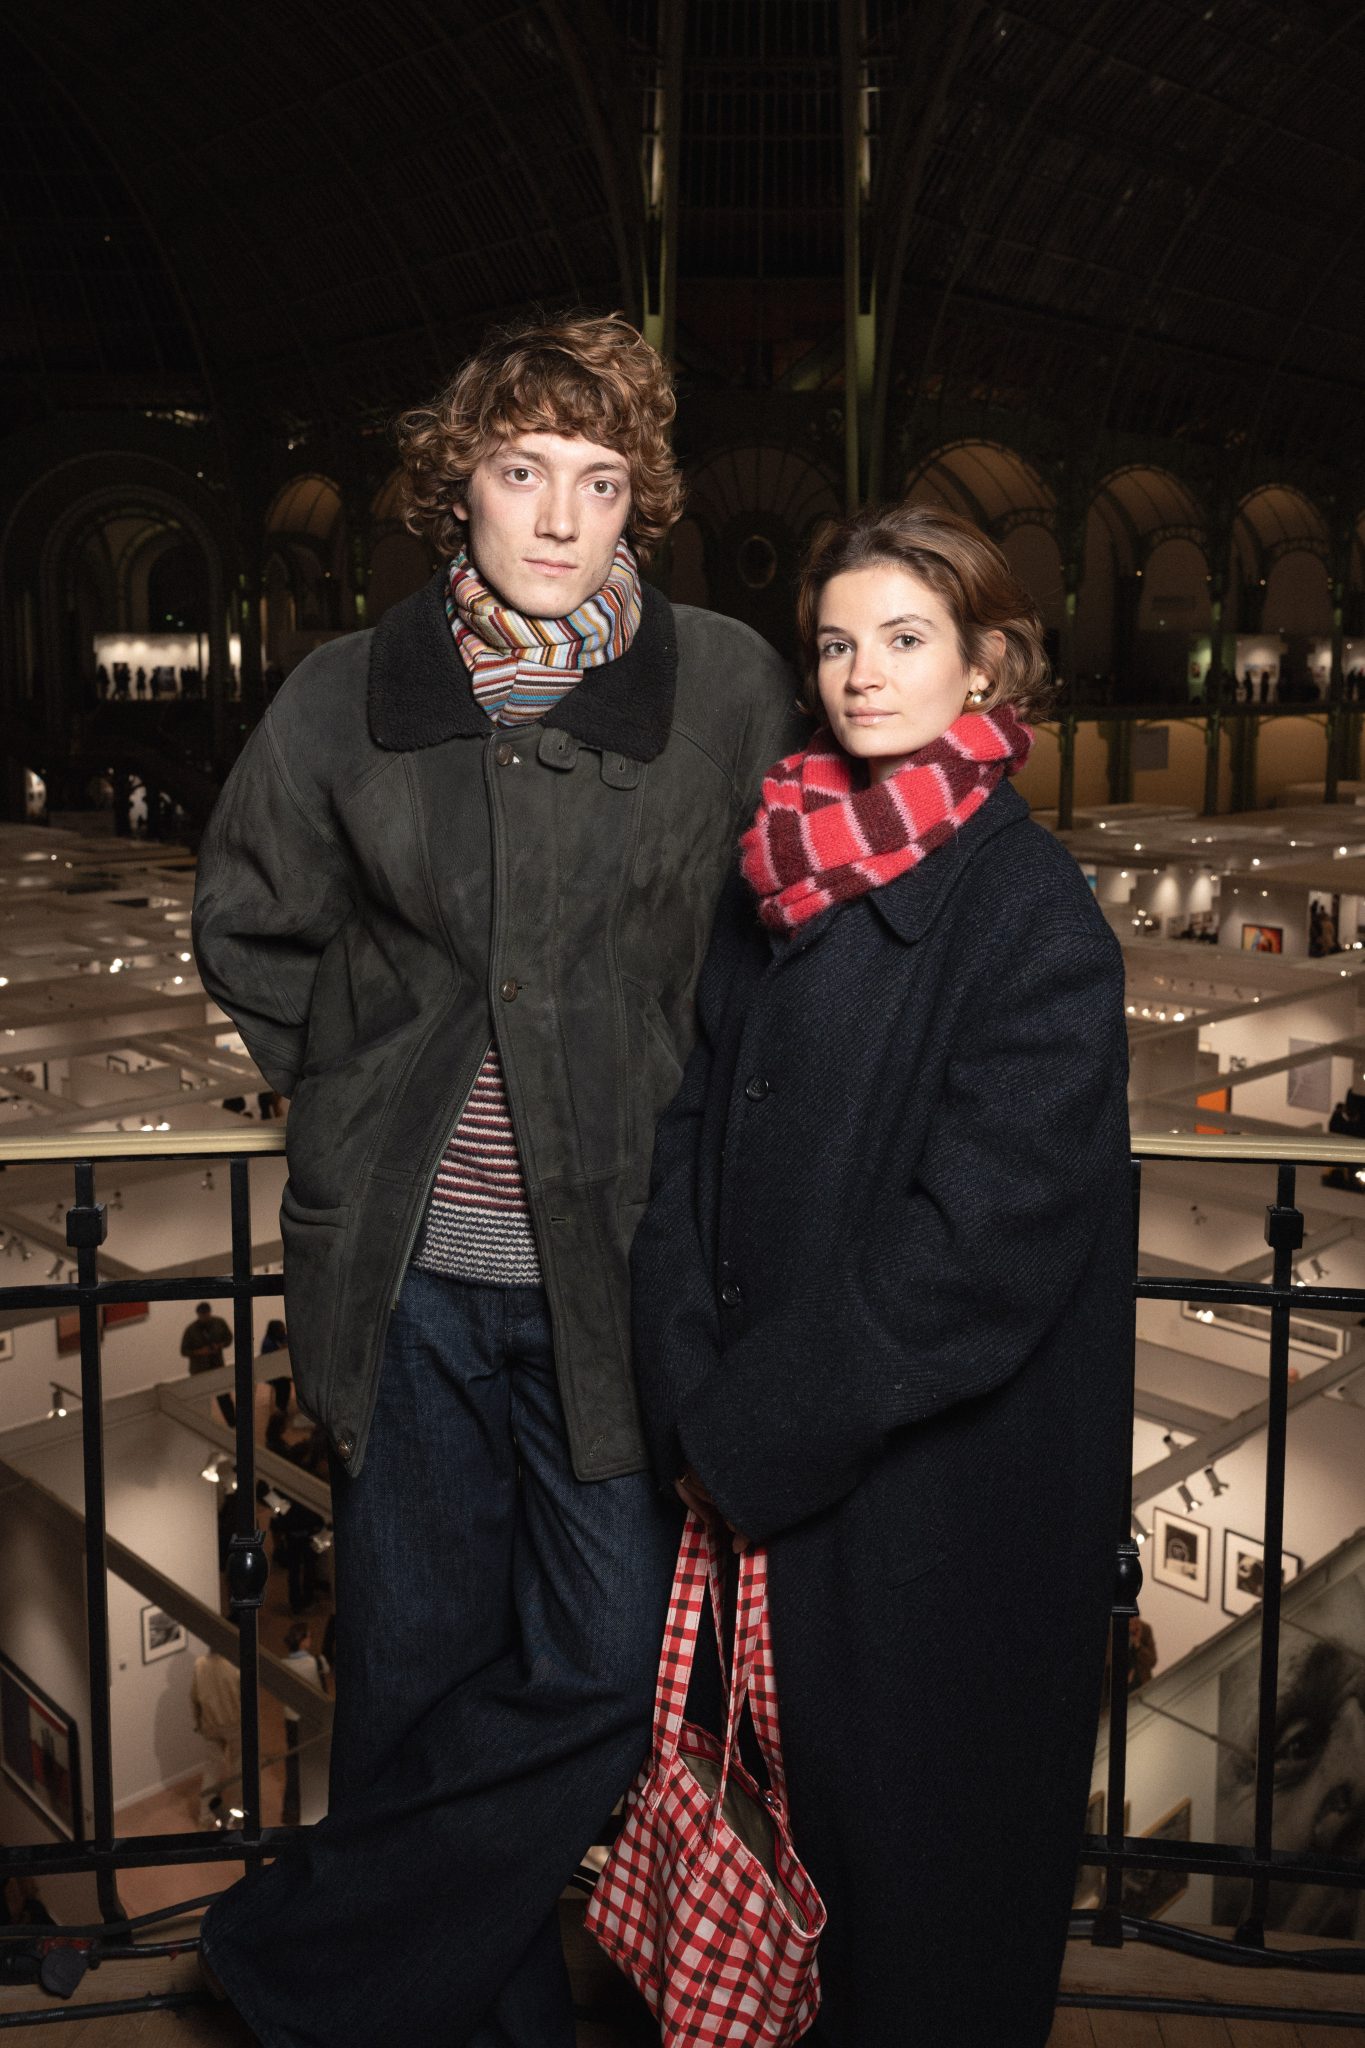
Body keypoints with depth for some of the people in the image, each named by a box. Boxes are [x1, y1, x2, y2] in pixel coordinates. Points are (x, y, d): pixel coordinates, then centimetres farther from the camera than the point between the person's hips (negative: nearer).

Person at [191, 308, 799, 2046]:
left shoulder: (730, 686, -2)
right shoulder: (348, 696, 2)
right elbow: (247, 924, 16)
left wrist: (678, 1108, 4)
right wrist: (351, 1088, 10)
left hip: (615, 1269, 0)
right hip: (408, 1270, 1)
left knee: (603, 1668, 4)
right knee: (417, 1669, 12)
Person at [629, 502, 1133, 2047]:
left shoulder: (1030, 909, -15)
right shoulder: (776, 880, 4)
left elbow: (983, 1234, -20)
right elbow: (691, 1131, 3)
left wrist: (756, 1434, -15)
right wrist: (694, 1399, -7)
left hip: (944, 1480, -5)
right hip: (768, 1465, 6)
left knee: (915, 1819, 12)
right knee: (794, 1792, 21)